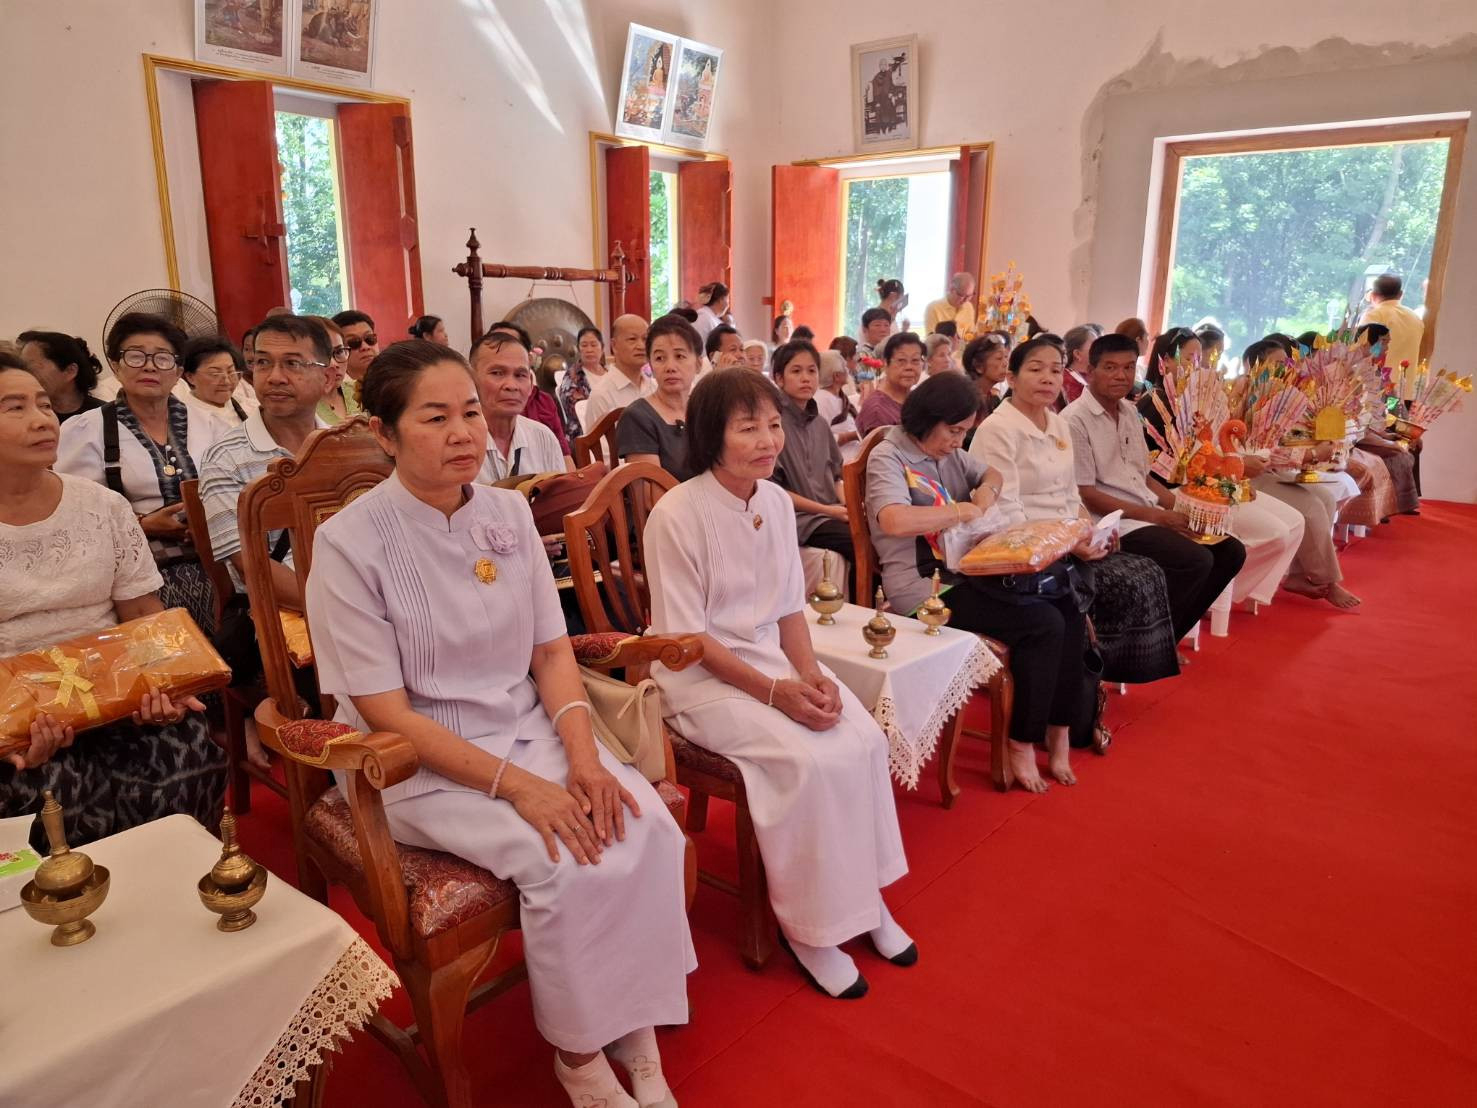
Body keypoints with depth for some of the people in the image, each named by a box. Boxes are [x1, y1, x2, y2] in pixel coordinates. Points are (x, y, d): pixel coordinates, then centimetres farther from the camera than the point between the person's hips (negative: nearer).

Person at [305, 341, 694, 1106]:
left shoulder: (509, 512, 0)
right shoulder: (350, 543, -15)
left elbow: (551, 649, 5)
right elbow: (387, 714, -15)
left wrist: (582, 753, -12)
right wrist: (515, 784, -23)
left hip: (529, 730, 5)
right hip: (420, 762, -4)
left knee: (649, 829, -18)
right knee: (567, 864, -25)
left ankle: (638, 1032, 1)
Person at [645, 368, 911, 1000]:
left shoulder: (777, 502, 2)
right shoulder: (678, 514, -17)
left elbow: (790, 606, 9)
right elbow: (687, 637, -16)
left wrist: (811, 673, -8)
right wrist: (775, 692, -22)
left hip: (769, 656, 6)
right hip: (699, 676, -6)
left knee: (864, 739, -16)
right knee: (810, 760, -25)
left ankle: (862, 893, 5)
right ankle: (806, 925, -3)